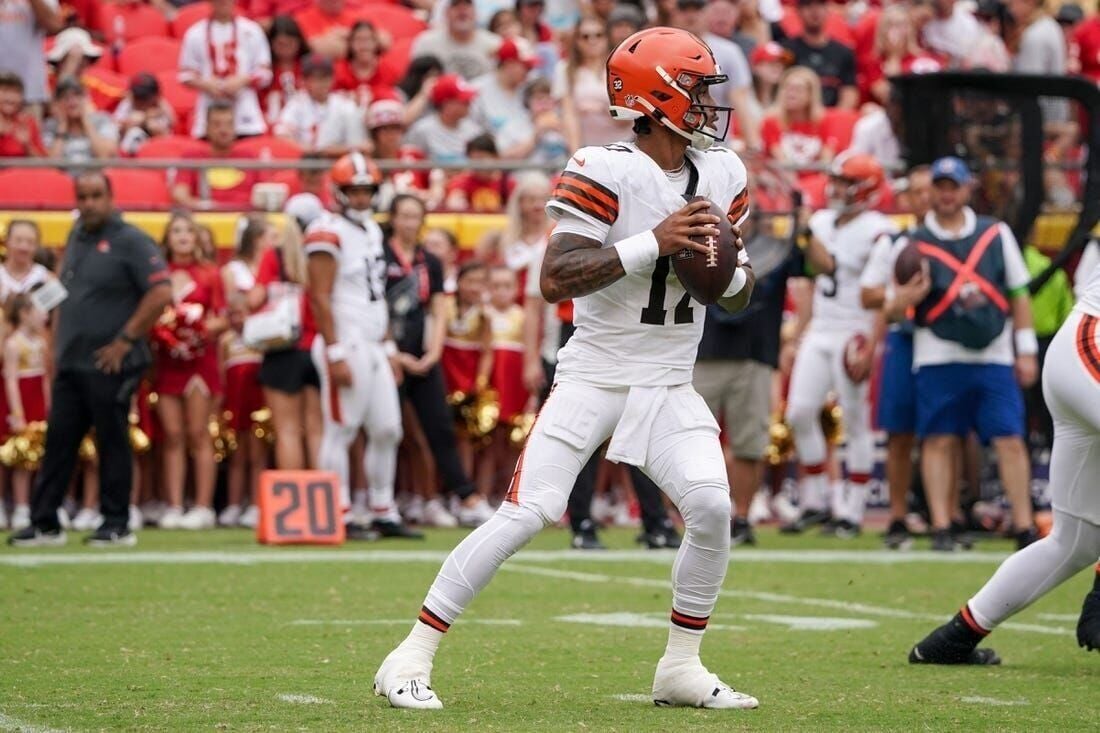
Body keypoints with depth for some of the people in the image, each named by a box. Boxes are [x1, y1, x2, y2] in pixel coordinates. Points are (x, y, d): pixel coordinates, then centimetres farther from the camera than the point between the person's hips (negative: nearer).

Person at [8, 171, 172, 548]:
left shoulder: (130, 241, -9)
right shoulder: (76, 238, 15)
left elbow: (161, 293, -17)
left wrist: (125, 340, -17)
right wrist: (58, 348, 16)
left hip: (109, 364, -7)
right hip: (70, 362, 7)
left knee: (112, 442, -1)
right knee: (58, 441, 6)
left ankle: (116, 525, 6)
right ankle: (44, 523, 10)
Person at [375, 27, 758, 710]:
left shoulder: (722, 175, 6)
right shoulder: (607, 172, -15)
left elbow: (741, 295, 16)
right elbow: (555, 279, -22)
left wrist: (729, 268, -8)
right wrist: (653, 244, -26)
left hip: (670, 386, 5)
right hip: (594, 374, -5)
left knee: (712, 507, -14)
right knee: (526, 514, -12)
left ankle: (682, 667, 4)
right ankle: (411, 659, -4)